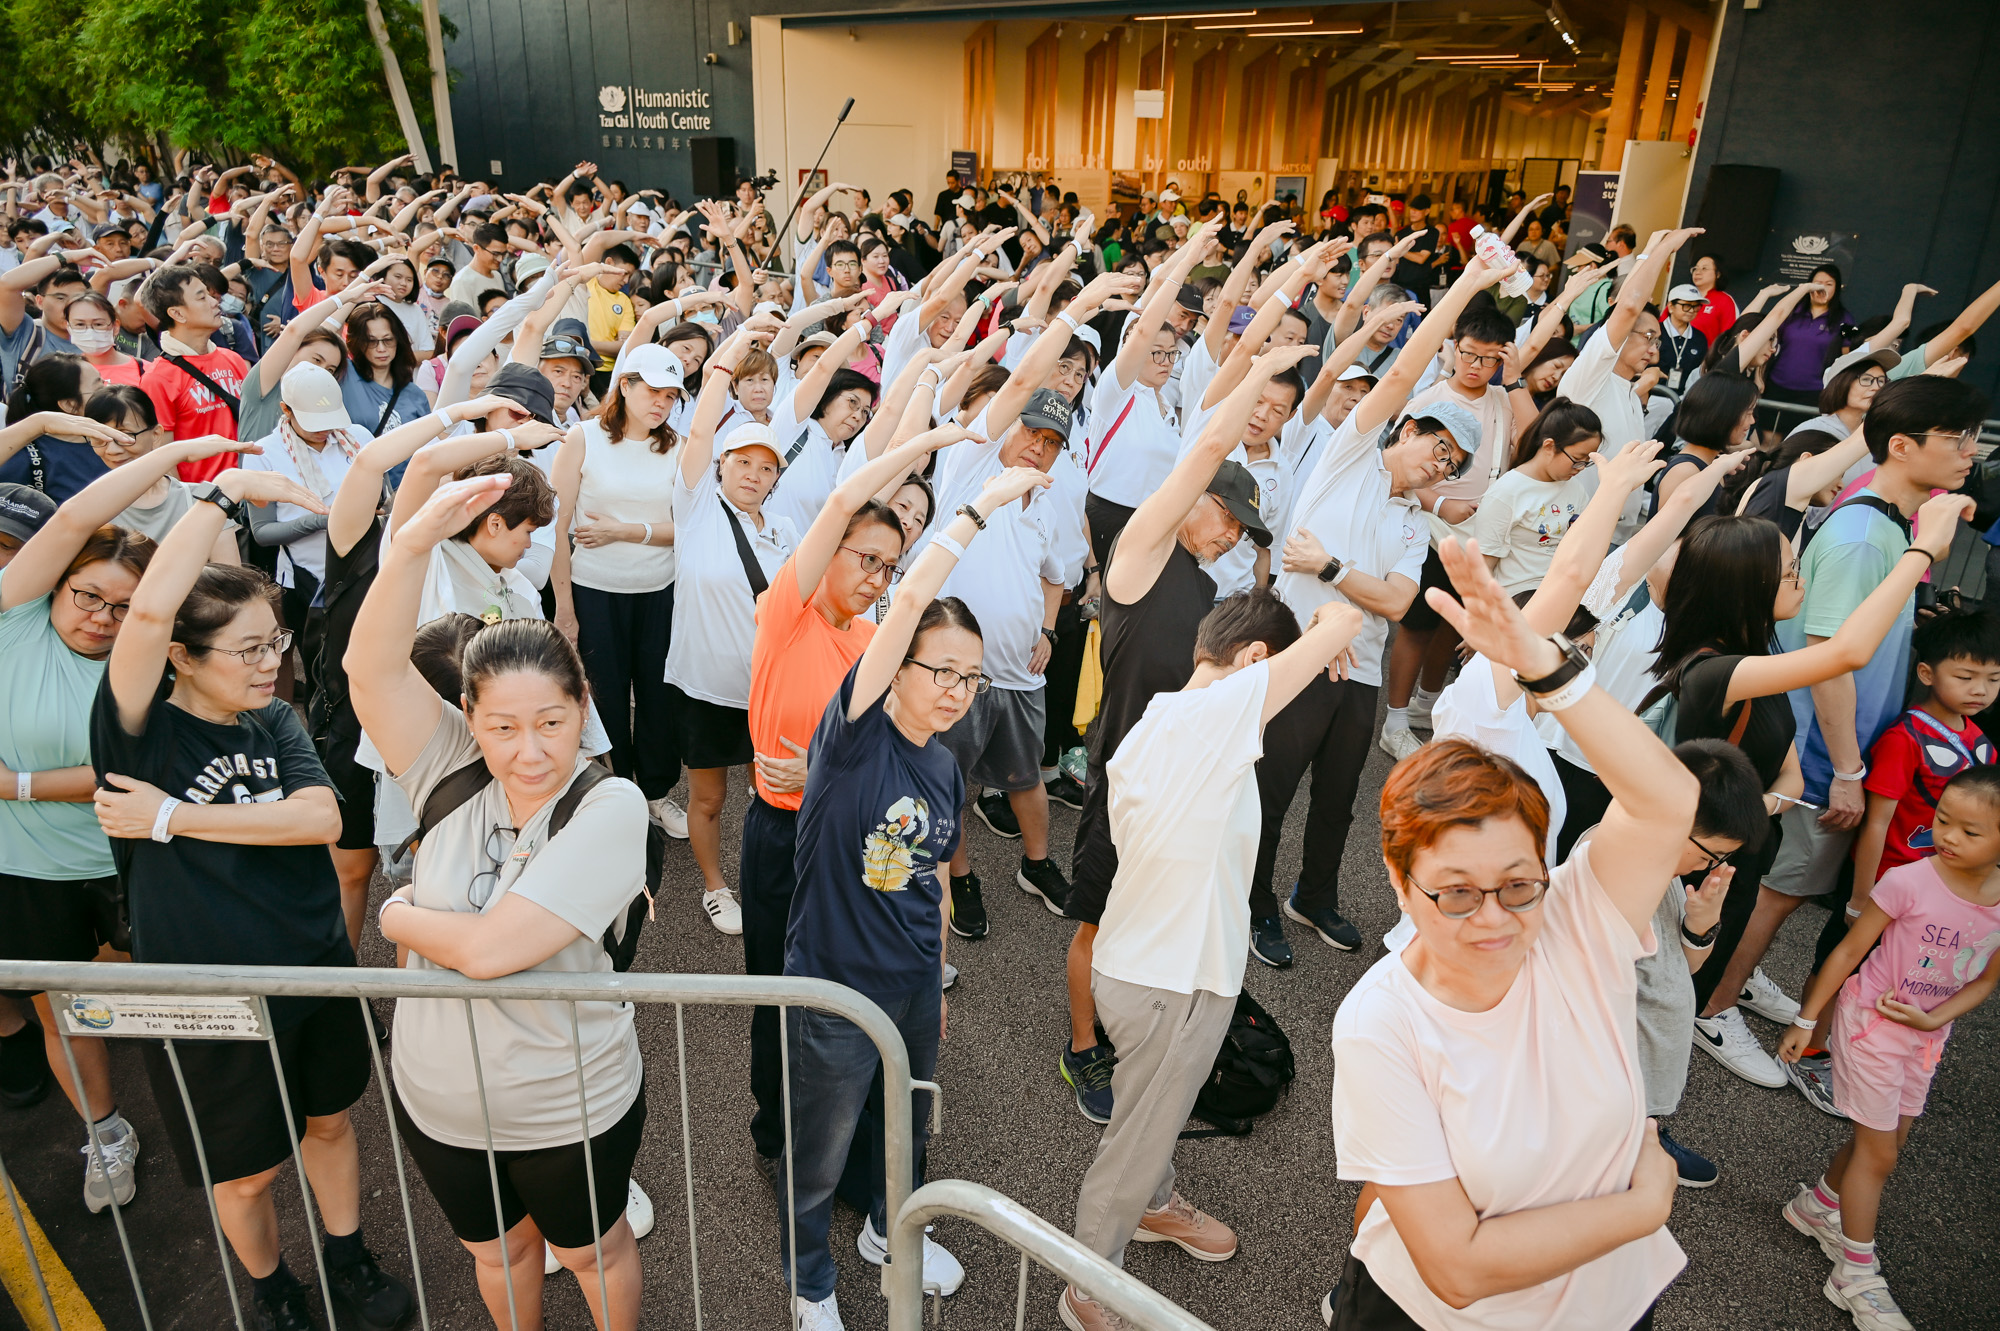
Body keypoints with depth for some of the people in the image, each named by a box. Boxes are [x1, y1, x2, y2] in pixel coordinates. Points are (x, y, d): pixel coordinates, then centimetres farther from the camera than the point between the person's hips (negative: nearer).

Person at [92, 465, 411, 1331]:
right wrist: (225, 492, -29)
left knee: (327, 1122, 24)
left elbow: (321, 817, -20)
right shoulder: (142, 731, -16)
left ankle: (348, 1260, 49)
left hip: (317, 970, 4)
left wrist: (175, 819, -21)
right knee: (245, 1171, 17)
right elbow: (150, 609, -34)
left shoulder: (274, 722, -3)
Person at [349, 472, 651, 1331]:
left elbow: (490, 948, -30)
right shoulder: (454, 775, -12)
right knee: (494, 1248, 30)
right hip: (436, 1101, 4)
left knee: (590, 1249, 24)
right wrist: (415, 541, -39)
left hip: (569, 1110, -4)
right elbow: (371, 672, -27)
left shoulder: (609, 807, -26)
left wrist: (399, 917, -12)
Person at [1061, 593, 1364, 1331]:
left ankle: (1155, 1204, 57)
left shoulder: (1146, 730, 2)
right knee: (1134, 1143, 11)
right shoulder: (1220, 710, -24)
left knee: (1154, 1112, 32)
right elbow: (1345, 620, -22)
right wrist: (1330, 629, -1)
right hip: (1172, 985, -9)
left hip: (1134, 961, 9)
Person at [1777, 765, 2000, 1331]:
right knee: (1878, 1152, 3)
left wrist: (1933, 1019, -14)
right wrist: (1806, 1021, -10)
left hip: (1925, 1035, 5)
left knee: (1889, 1140, 18)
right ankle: (1856, 1275, 17)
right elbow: (1849, 950, -15)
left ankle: (1817, 1205, 42)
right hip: (1871, 1023, -5)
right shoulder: (1908, 882, -24)